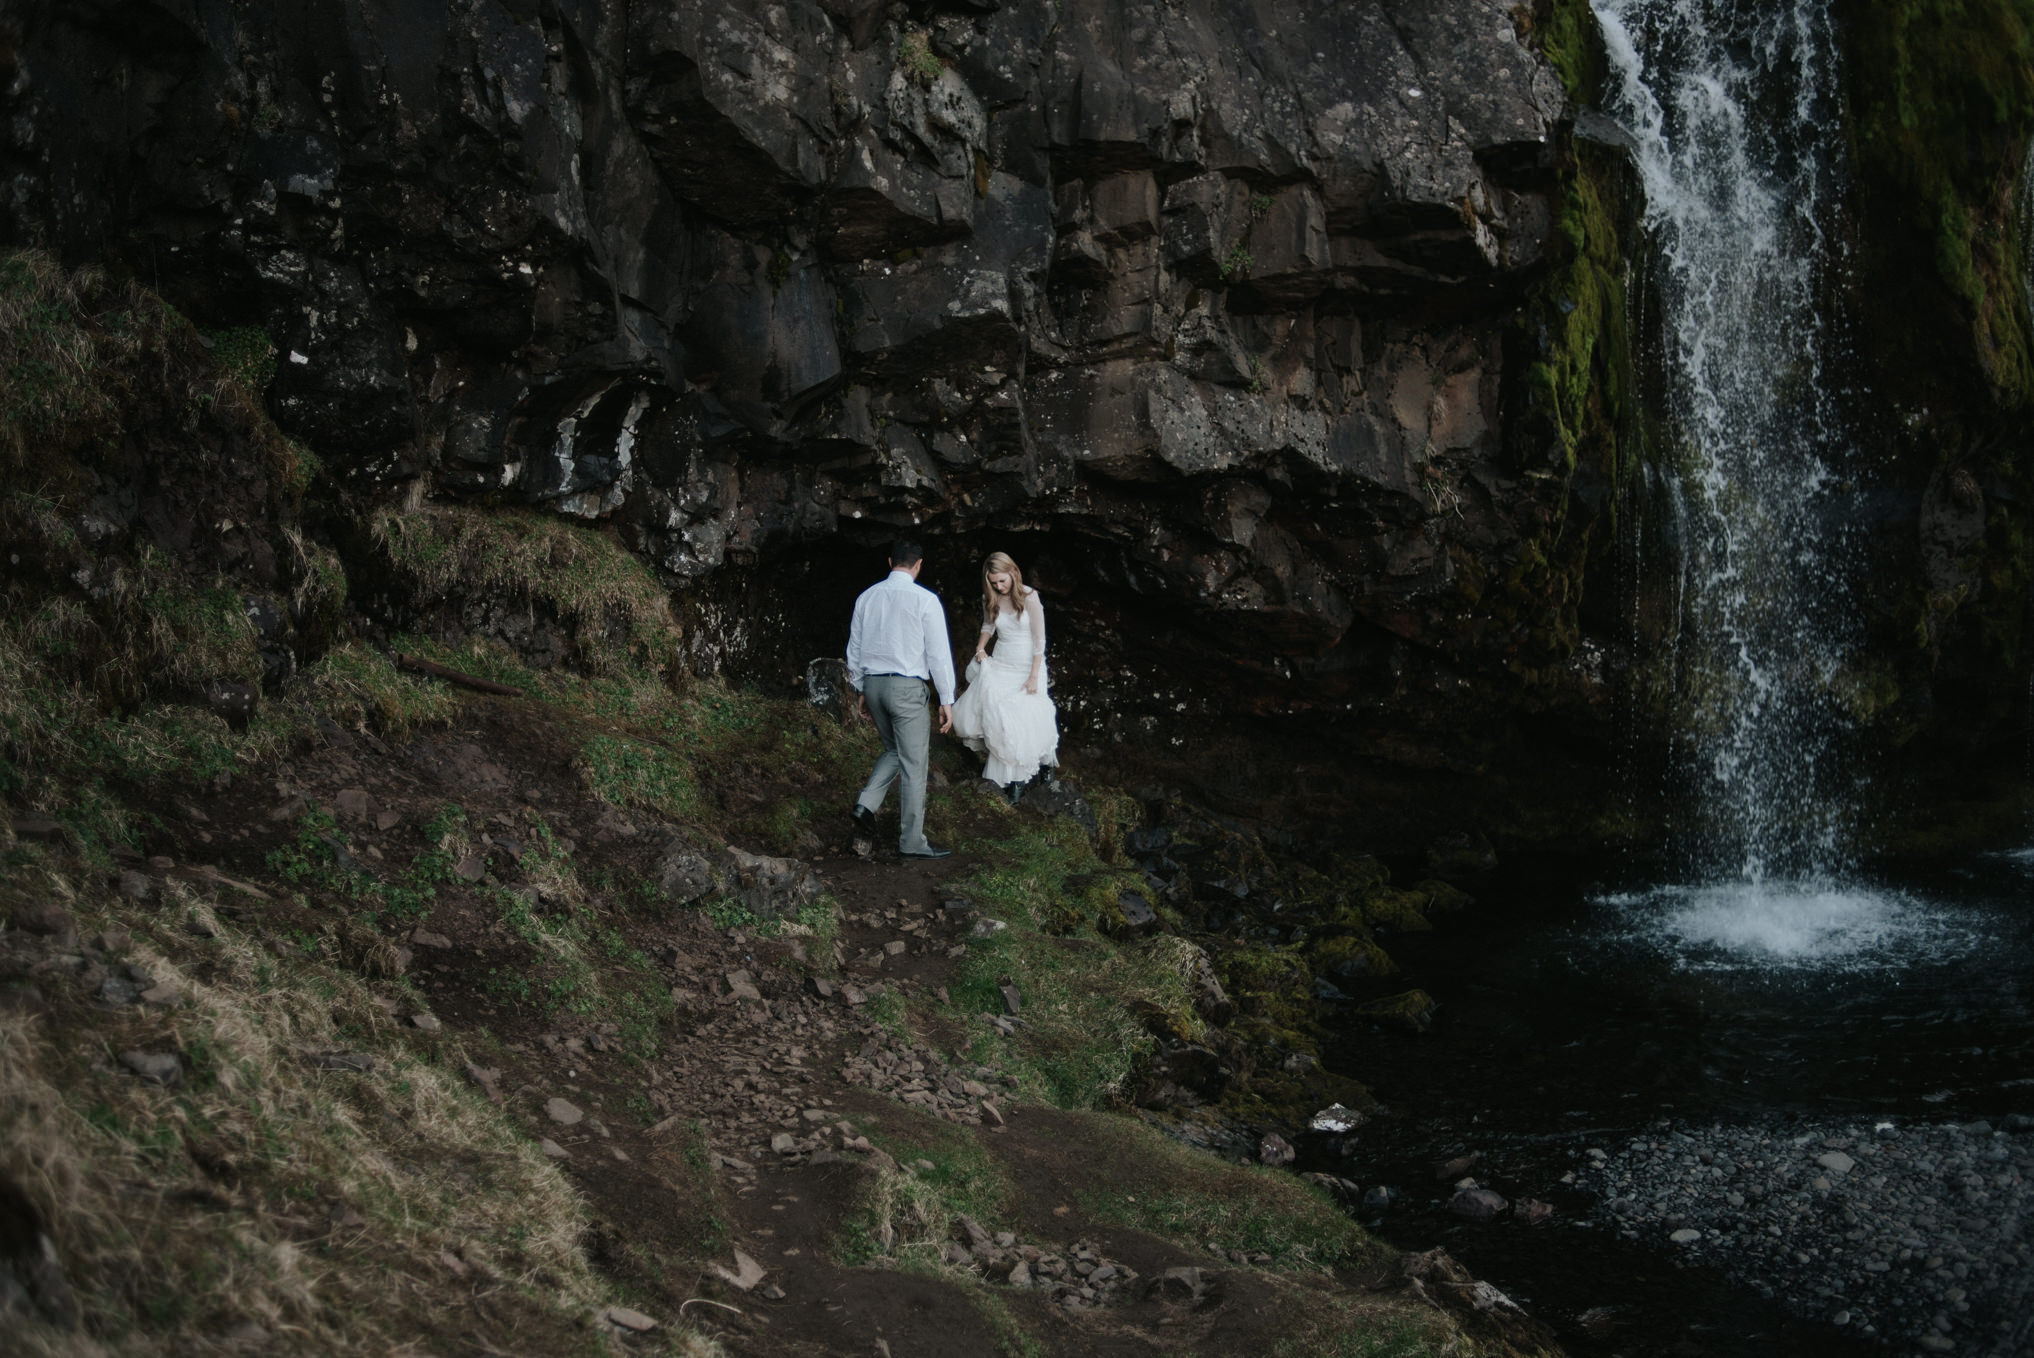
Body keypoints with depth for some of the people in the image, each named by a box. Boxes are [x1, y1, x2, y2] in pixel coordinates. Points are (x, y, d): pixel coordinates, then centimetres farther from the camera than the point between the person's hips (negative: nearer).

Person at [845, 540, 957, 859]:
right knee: (914, 764, 3)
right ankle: (911, 841, 6)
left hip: (873, 684, 6)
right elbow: (939, 653, -9)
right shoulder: (925, 599, -8)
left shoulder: (867, 597, 7)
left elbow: (854, 647, 13)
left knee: (894, 752, 24)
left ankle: (866, 803, 2)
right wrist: (947, 700, -3)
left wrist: (860, 689, 24)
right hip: (907, 688, -6)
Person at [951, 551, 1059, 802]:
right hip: (999, 665, 5)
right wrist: (980, 648, 0)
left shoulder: (1029, 597, -16)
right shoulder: (990, 600, -1)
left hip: (1027, 667, -4)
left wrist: (1034, 676, -14)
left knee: (1025, 721, -5)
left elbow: (1039, 640, -13)